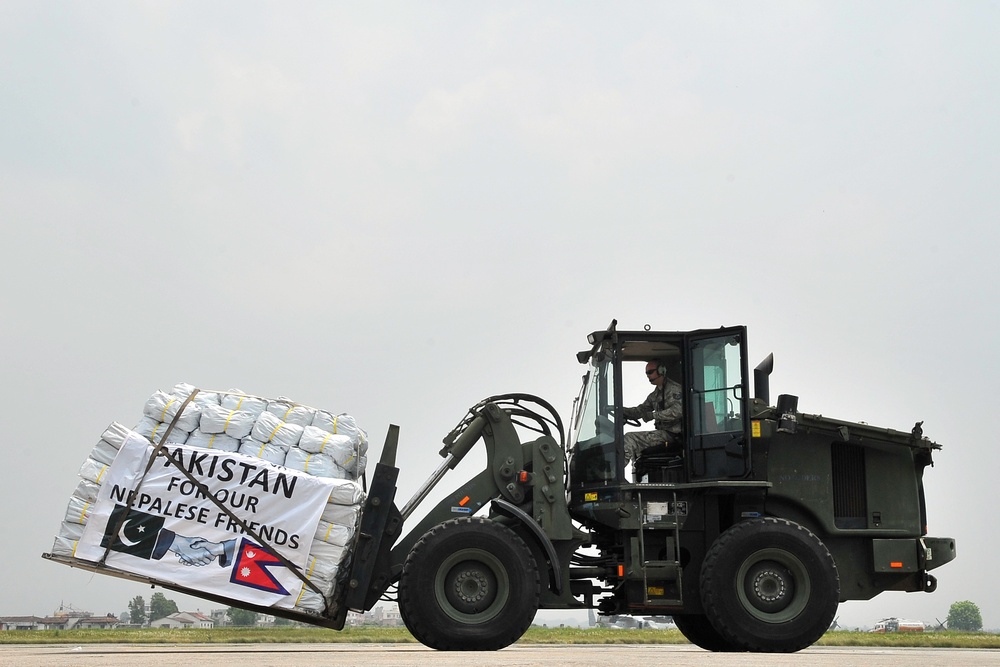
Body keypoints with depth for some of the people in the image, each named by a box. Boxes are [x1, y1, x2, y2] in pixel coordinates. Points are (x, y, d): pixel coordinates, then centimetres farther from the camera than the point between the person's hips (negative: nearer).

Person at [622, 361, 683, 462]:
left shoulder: (674, 389, -10)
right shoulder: (655, 395, 20)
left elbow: (678, 410, -25)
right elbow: (640, 410, 17)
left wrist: (654, 415, -25)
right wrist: (622, 410, -1)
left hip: (670, 434, -10)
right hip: (661, 432, 10)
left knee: (630, 439, -20)